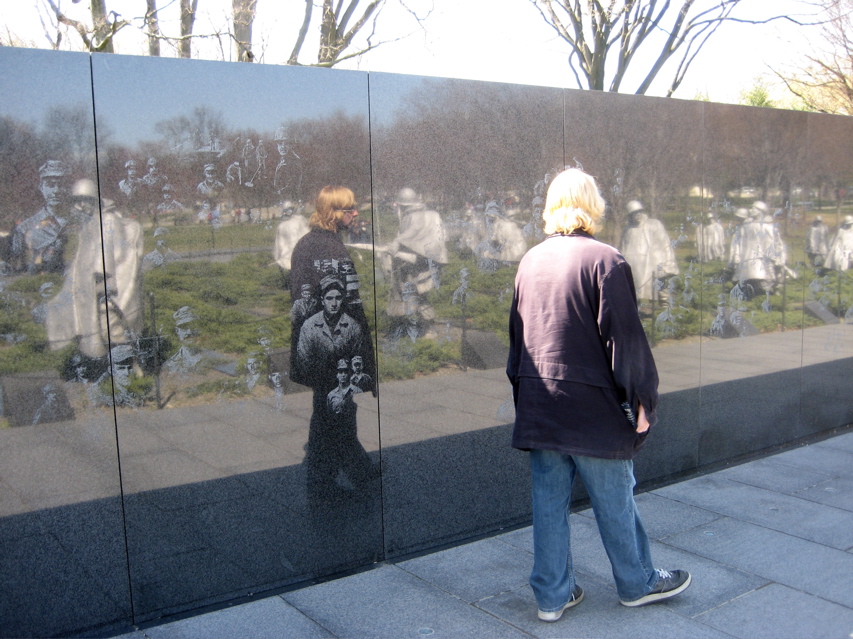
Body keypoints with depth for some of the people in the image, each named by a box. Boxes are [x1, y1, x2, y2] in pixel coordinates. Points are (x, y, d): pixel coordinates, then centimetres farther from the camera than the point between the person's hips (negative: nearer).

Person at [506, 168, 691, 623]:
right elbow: (625, 339, -14)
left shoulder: (529, 262, 6)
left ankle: (552, 595, 21)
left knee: (548, 504, 11)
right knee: (614, 502, 12)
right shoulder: (605, 260, -13)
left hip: (538, 409, 5)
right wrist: (642, 399, -5)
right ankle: (637, 583, 31)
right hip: (593, 409, -5)